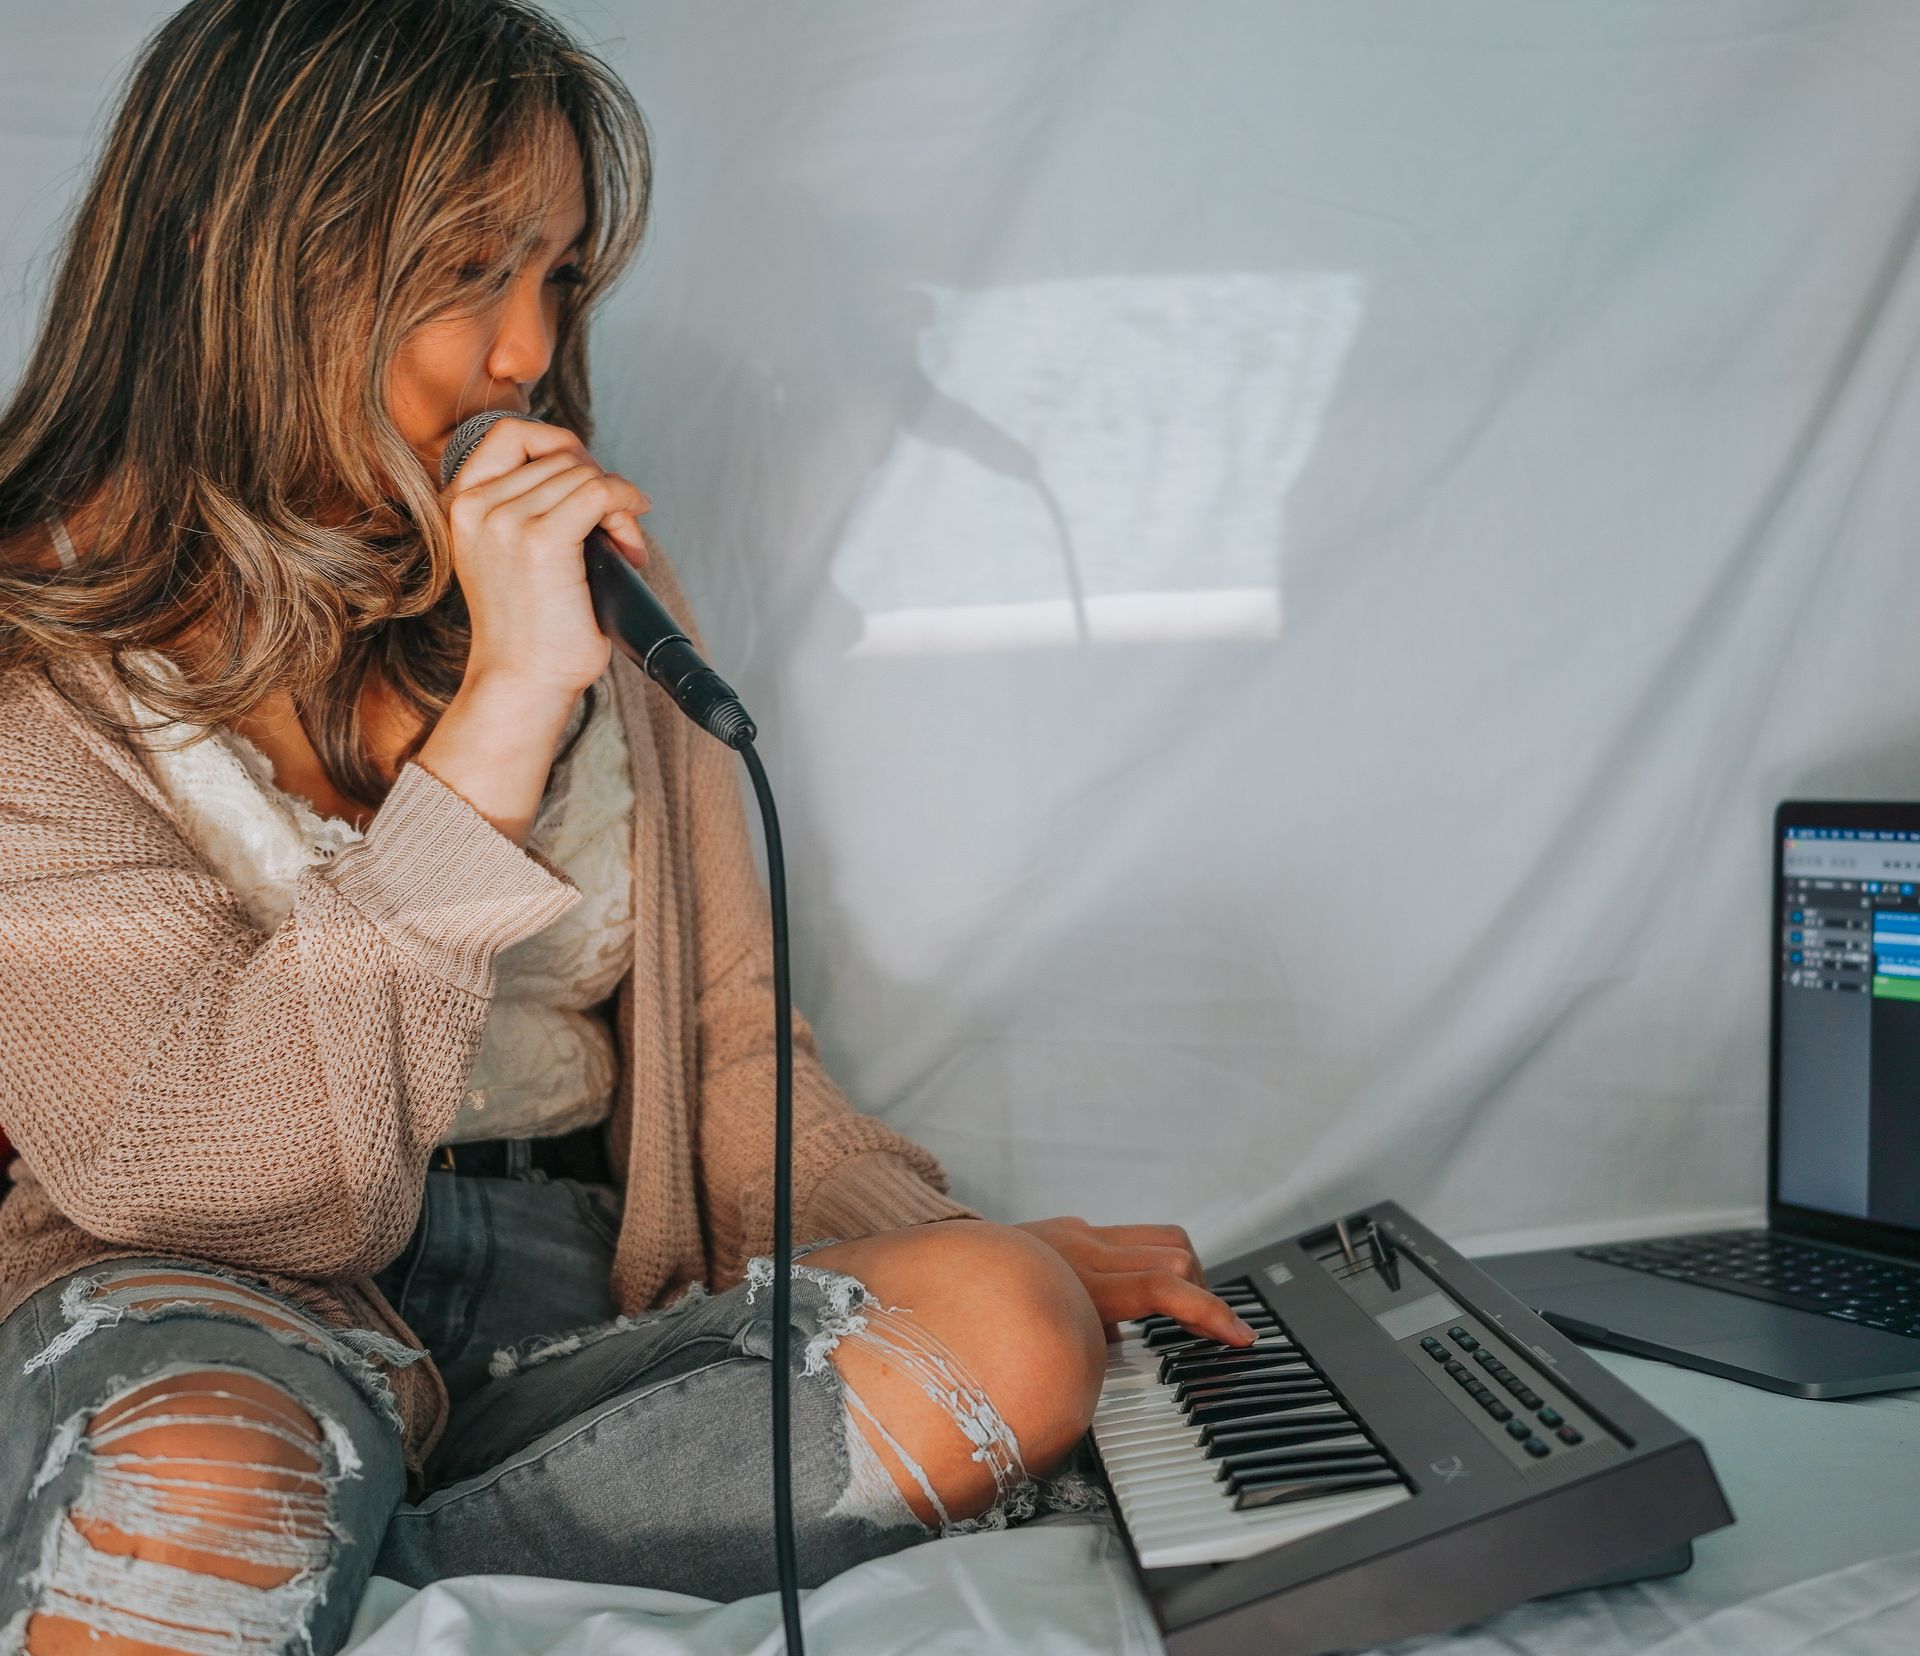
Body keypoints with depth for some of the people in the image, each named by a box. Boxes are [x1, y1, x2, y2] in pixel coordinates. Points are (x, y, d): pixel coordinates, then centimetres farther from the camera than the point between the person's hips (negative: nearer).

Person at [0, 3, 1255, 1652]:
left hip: (578, 1296, 6)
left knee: (1014, 1339, -23)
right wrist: (508, 706, -21)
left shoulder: (589, 576, 8)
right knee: (206, 1477, -40)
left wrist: (979, 1256, -7)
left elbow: (727, 1046, 10)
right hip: (208, 1329, -5)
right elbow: (201, 1174, -18)